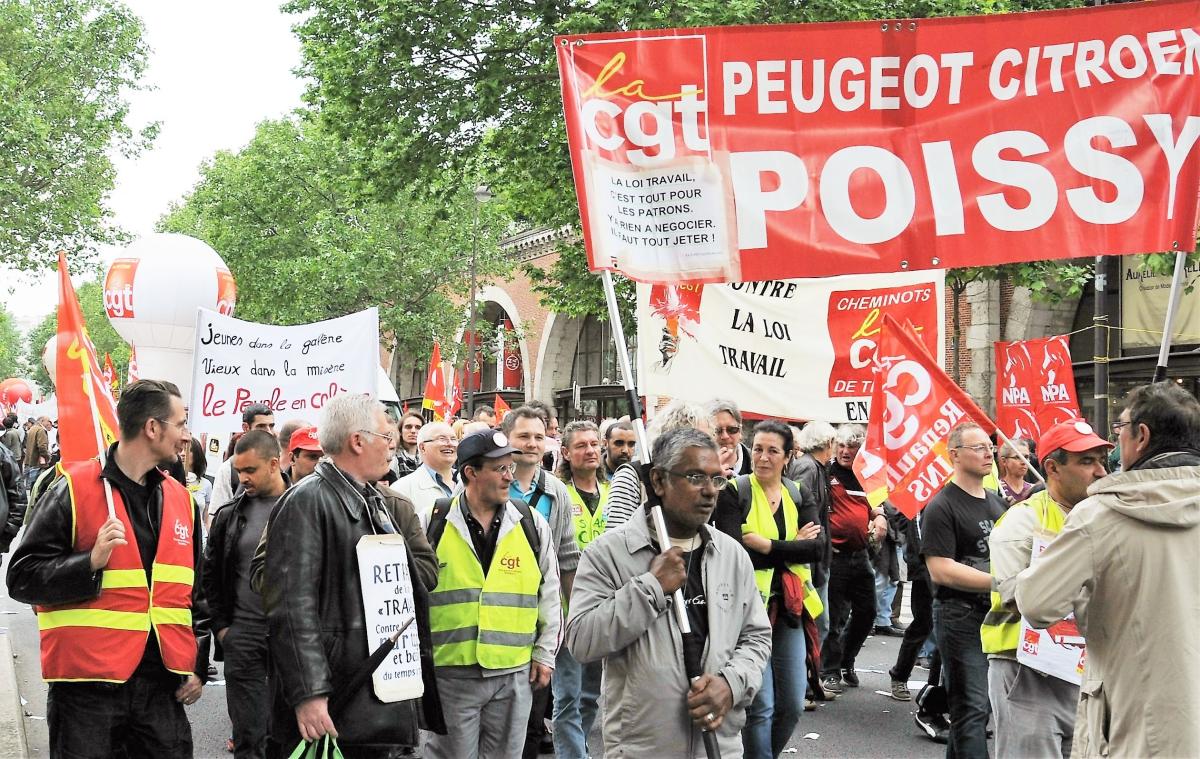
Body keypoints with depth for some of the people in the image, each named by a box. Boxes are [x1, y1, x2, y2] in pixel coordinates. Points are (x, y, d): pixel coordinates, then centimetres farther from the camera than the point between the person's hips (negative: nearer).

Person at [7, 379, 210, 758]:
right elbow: (23, 578, -7)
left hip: (164, 684, 5)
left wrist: (198, 666, 13)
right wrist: (90, 563, -21)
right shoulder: (74, 490, -5)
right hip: (87, 686, -5)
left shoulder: (181, 499, 11)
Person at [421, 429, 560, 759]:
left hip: (514, 673, 2)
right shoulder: (433, 522, -2)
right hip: (449, 673, -2)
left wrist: (544, 654, 10)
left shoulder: (532, 524, 4)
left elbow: (549, 593, 12)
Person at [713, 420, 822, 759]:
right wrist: (793, 547, -12)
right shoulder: (733, 493, -4)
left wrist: (766, 545, -16)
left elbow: (817, 548, -5)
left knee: (793, 705, 9)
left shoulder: (799, 496, 10)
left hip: (789, 607, 5)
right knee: (761, 706, -6)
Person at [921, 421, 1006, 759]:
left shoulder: (996, 501, 15)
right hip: (961, 615, -7)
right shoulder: (942, 507, -11)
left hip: (996, 613, 7)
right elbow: (941, 570, -18)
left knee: (968, 704, 16)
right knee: (972, 707, -7)